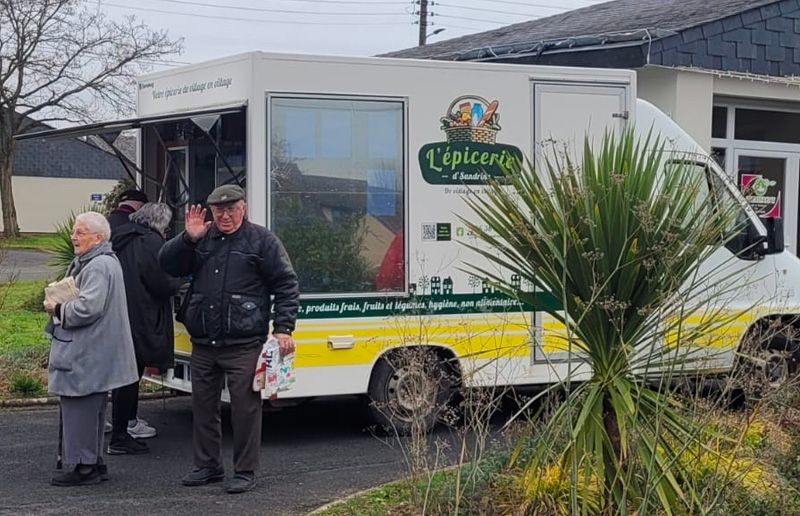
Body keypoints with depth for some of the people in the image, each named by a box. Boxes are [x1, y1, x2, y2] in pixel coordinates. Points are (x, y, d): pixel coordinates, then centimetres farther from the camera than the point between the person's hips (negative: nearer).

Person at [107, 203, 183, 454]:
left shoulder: (120, 237, 13)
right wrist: (177, 282, 3)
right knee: (130, 374, -4)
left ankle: (129, 421, 36)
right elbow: (163, 283, -18)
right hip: (139, 319, -9)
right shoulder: (151, 241, -14)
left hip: (118, 317, 9)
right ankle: (119, 438, 0)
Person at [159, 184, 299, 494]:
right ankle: (207, 466, 27)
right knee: (203, 405, 13)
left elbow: (287, 285, -1)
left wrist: (283, 328, -9)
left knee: (245, 407, -2)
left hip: (243, 345, -5)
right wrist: (188, 238, -7)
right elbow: (167, 265, 8)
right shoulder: (201, 239, 12)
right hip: (203, 343, 5)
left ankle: (245, 472, 8)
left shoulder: (261, 240, 0)